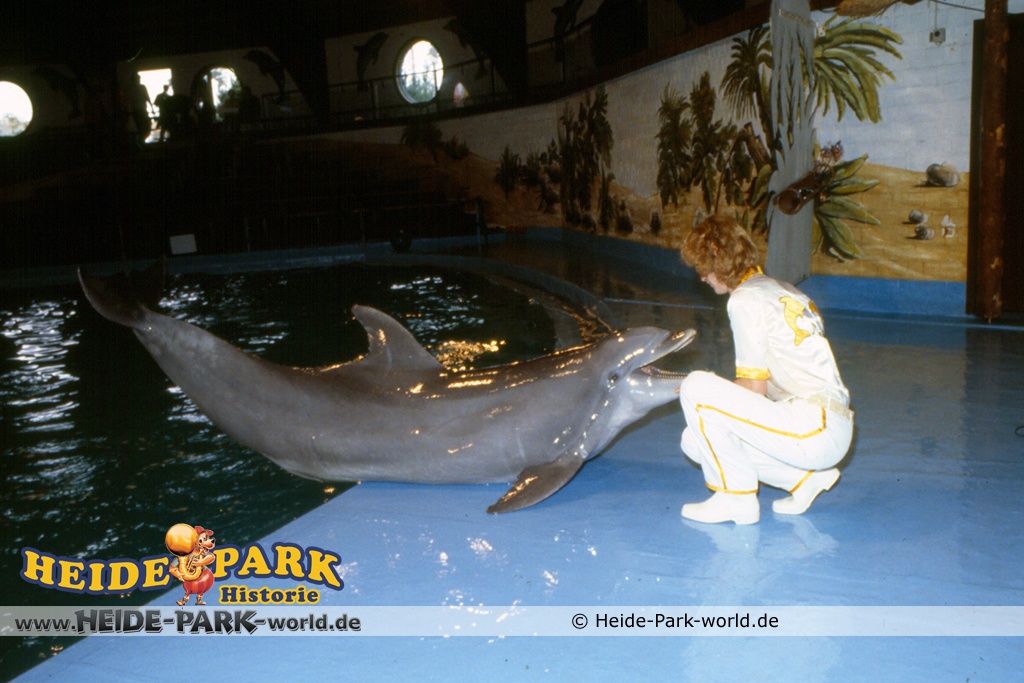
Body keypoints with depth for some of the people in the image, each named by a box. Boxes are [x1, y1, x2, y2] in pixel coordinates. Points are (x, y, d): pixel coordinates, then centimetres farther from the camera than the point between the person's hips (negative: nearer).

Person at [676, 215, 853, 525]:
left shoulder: (746, 299, -11)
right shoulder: (782, 289, 17)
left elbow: (755, 388, -11)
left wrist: (708, 391, 6)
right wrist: (718, 393, 19)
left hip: (815, 429, -9)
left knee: (696, 387, -14)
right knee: (697, 440, 12)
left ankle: (736, 497, -2)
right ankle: (806, 477, 14)